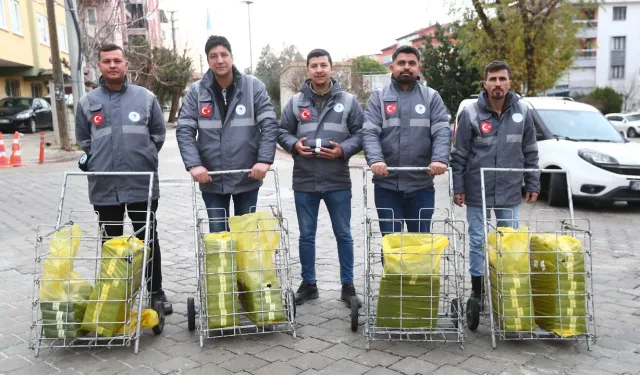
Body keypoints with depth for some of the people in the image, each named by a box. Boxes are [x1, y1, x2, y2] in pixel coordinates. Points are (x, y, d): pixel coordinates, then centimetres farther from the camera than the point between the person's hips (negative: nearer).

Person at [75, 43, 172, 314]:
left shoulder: (146, 97, 0)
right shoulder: (88, 102, 4)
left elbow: (158, 134, 8)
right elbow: (83, 140, 14)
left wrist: (142, 160, 8)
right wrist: (101, 163, 10)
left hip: (142, 185, -1)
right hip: (104, 187, 2)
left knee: (149, 240, 7)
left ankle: (156, 292, 19)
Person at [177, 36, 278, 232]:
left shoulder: (253, 86, -4)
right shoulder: (196, 91, -2)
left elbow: (269, 124, -8)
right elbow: (184, 130, -4)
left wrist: (264, 160, -18)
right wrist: (193, 164, -17)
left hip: (247, 177, 0)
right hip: (211, 179, 1)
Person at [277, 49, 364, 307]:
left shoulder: (348, 101, 2)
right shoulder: (295, 102, 5)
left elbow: (360, 133, 2)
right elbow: (282, 132, 10)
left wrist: (343, 149, -14)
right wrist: (294, 145, -11)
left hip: (338, 181, -1)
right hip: (304, 181, 1)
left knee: (343, 234, 8)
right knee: (306, 235, 11)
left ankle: (348, 285, 21)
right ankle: (308, 283, 26)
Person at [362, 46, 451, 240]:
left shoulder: (431, 97, 8)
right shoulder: (378, 97, 5)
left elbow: (442, 132, -3)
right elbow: (369, 132, -7)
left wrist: (440, 159, -22)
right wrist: (375, 159, -25)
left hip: (422, 185, 1)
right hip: (386, 184, -1)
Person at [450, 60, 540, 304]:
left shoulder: (522, 112, 1)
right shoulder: (471, 113, -6)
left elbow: (530, 153, 8)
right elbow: (459, 155, -4)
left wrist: (533, 184, 6)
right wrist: (458, 188, -6)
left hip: (510, 192, 2)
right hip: (477, 192, -2)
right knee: (477, 241, 8)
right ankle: (477, 291, 21)